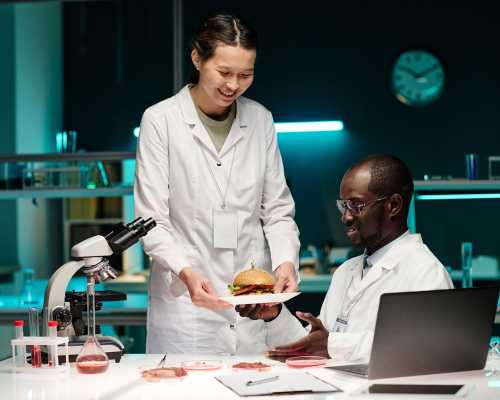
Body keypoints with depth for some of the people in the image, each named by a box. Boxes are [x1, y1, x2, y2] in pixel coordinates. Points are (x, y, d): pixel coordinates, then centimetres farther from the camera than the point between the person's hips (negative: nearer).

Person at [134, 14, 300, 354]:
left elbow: (277, 210, 10)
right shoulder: (161, 120, -3)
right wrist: (186, 272, -22)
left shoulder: (260, 119, 7)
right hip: (186, 300, -3)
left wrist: (285, 261, -9)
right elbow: (152, 220, -6)